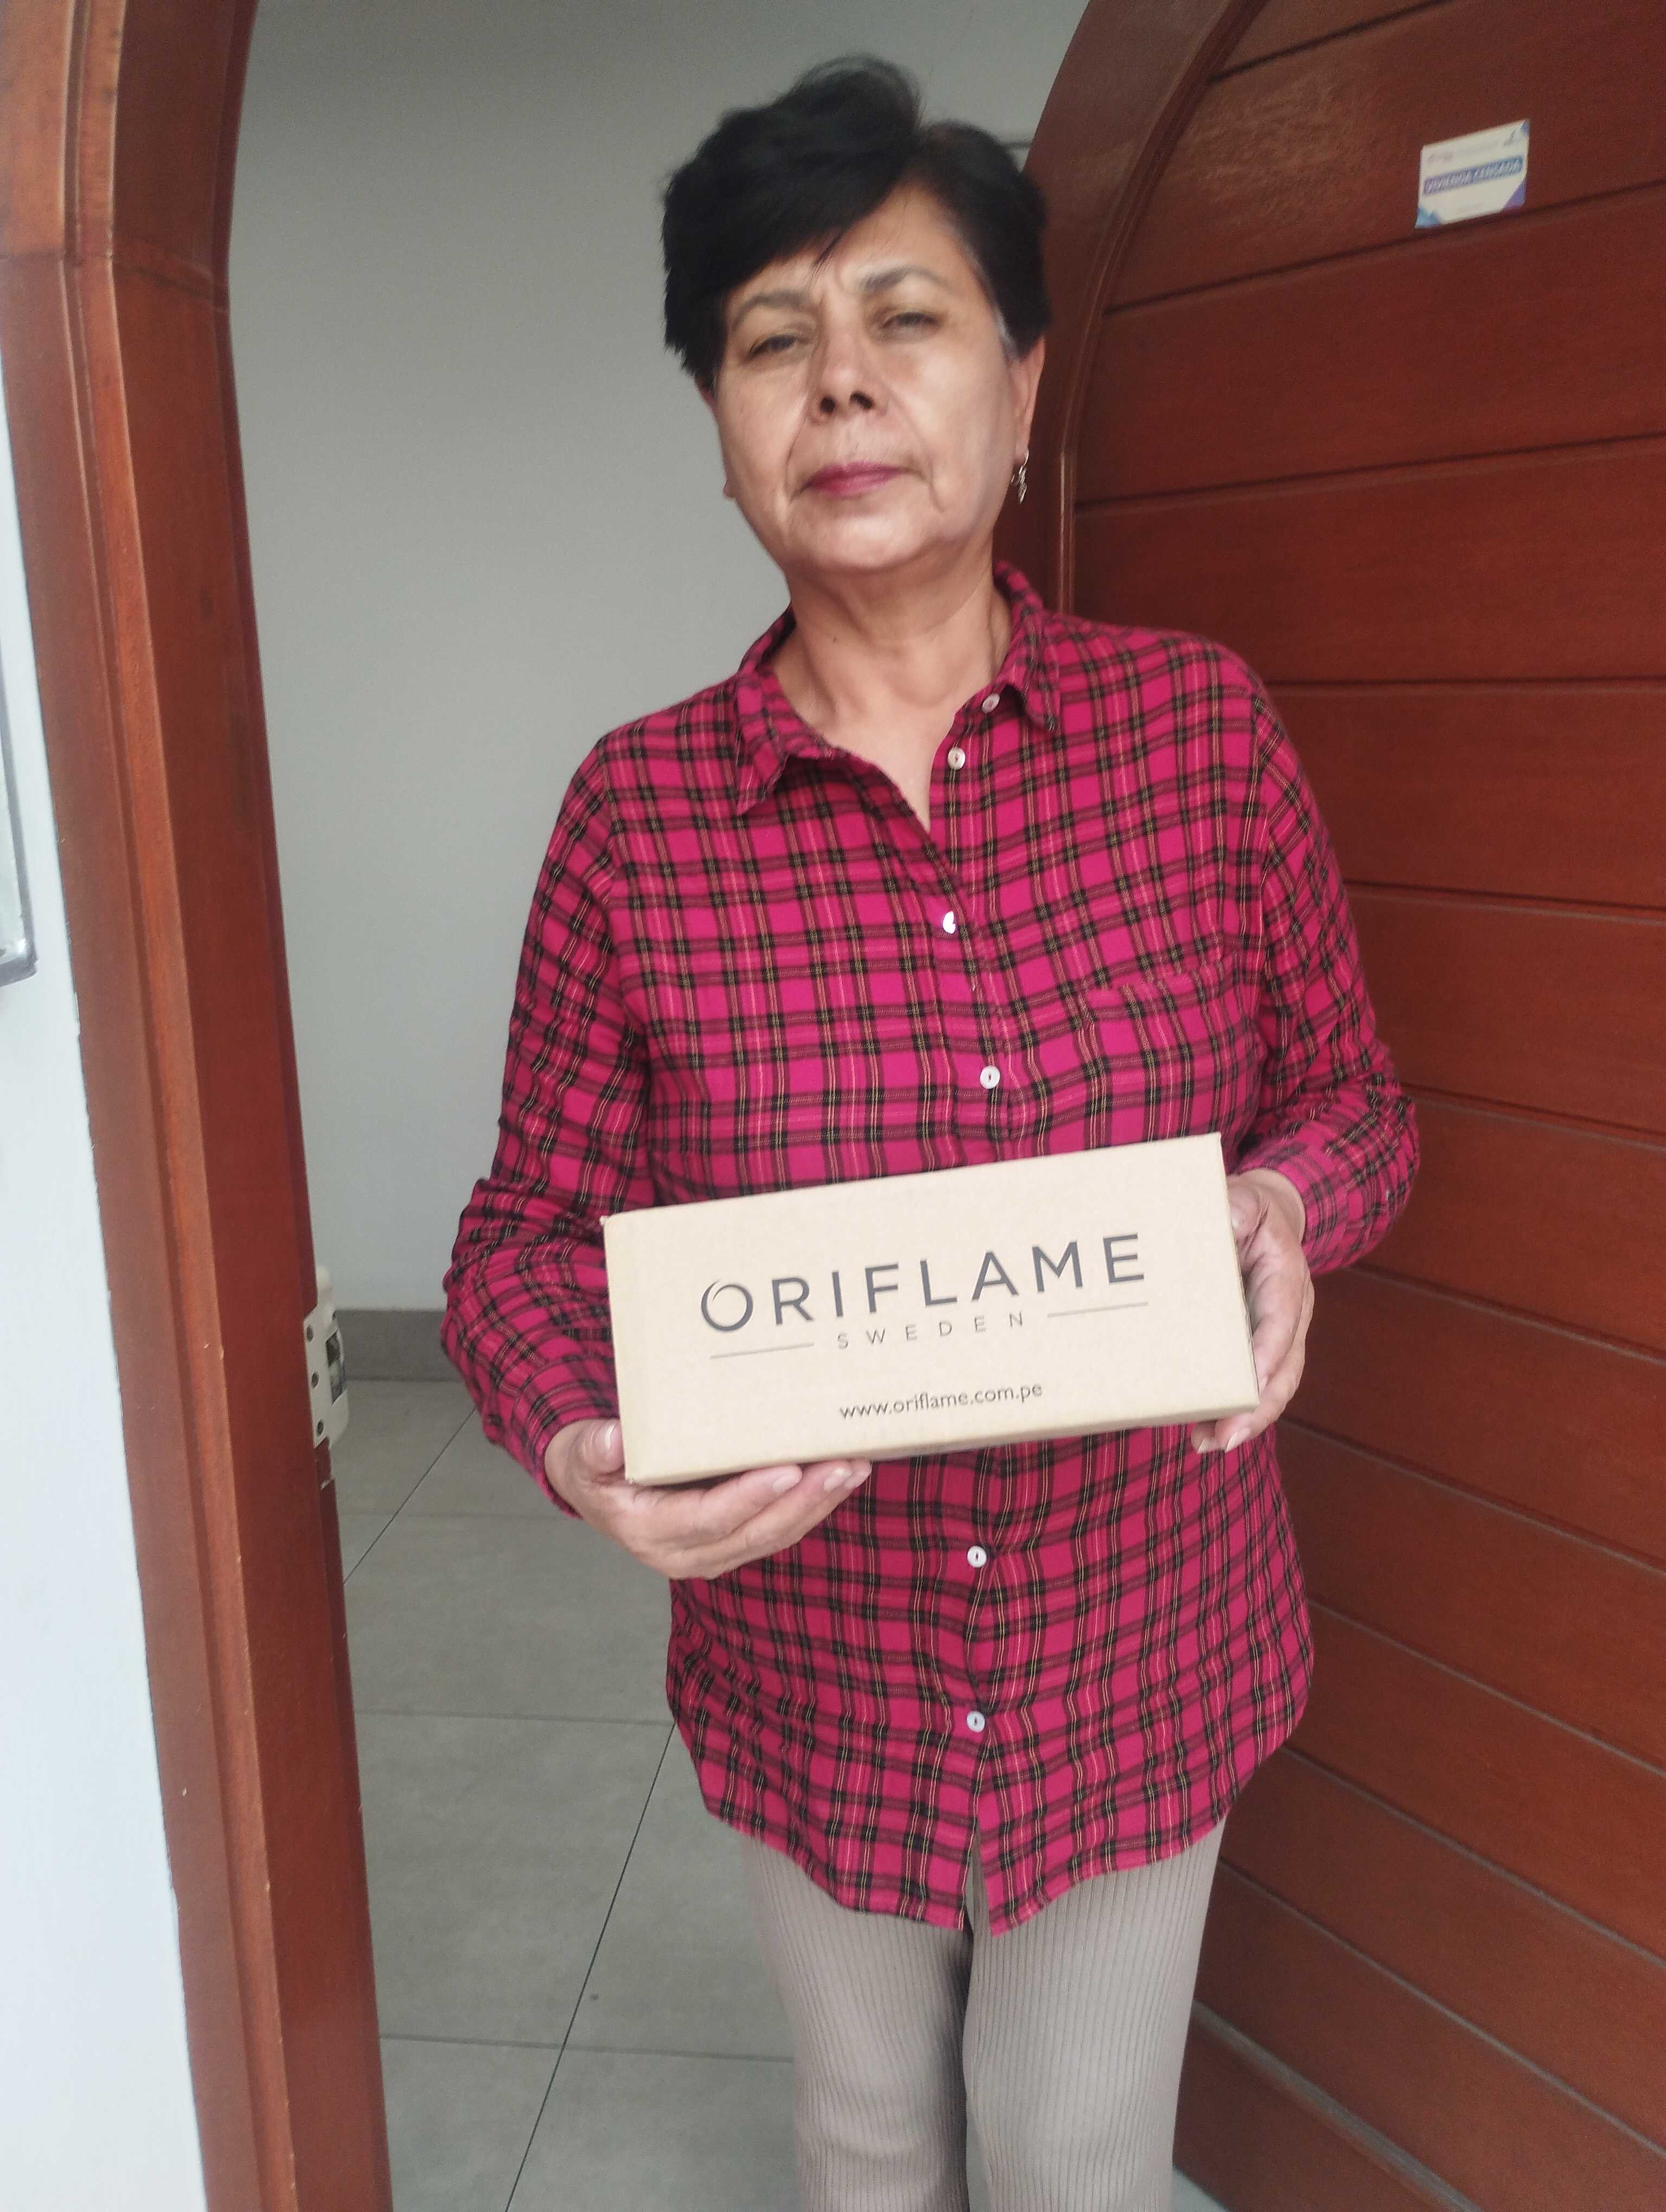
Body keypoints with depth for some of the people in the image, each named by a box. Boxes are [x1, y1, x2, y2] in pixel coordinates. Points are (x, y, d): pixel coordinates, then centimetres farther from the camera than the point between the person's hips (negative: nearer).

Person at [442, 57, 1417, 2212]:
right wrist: (582, 1438, -26)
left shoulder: (1203, 727, -10)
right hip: (811, 1660, 1)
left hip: (1141, 1644, 0)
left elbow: (1348, 1093, 1)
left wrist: (1290, 1208, -22)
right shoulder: (638, 809, -12)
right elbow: (530, 1230, -6)